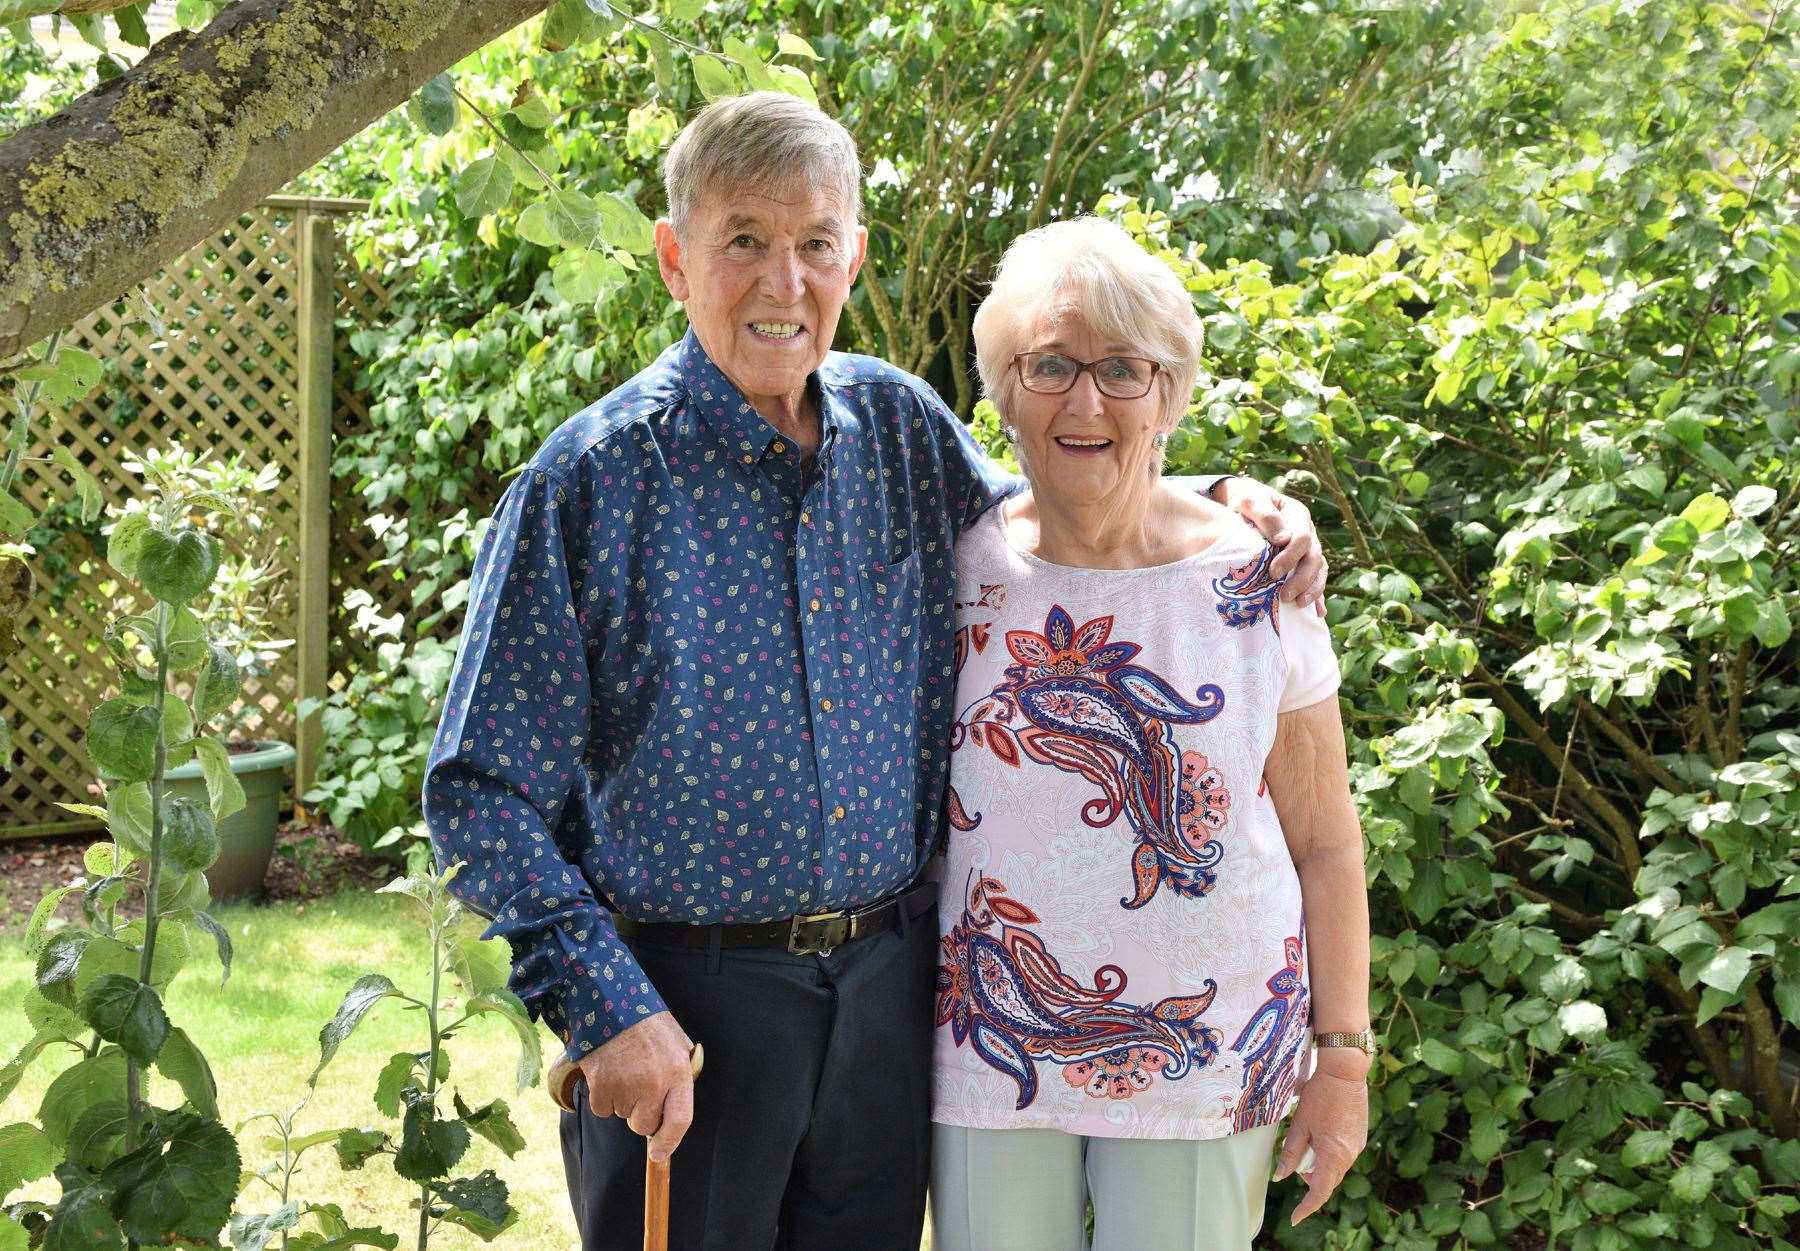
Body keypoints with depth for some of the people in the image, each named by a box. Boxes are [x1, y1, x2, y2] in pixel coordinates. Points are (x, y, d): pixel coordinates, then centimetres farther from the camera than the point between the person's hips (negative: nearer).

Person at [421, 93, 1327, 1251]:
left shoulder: (901, 425, 2)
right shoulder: (596, 478, -12)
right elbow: (485, 792, -10)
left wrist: (1225, 497, 5)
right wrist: (606, 1006, -18)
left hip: (889, 984, 5)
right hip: (682, 1004, -4)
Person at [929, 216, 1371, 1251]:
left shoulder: (1257, 582, -6)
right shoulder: (959, 573, -3)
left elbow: (1325, 845, -1)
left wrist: (1345, 1056, -1)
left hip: (1208, 1053, -1)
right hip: (992, 1046, 1)